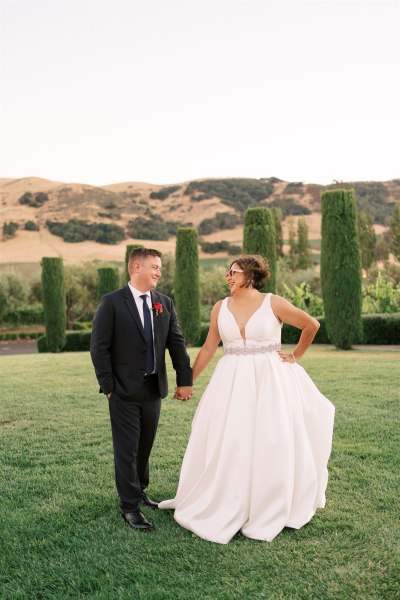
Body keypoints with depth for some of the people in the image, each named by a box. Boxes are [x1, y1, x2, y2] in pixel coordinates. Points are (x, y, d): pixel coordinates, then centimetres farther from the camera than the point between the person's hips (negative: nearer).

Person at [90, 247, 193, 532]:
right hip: (124, 391, -5)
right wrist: (108, 385, -11)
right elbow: (99, 347, -9)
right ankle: (130, 506, 14)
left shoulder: (165, 303, 4)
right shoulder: (112, 302, -9)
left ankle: (140, 491, 35)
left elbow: (177, 343, 4)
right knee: (127, 449, 3)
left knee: (145, 446, 17)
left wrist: (185, 380, -2)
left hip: (154, 389, 5)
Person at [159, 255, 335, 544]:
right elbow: (208, 348, 9)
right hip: (232, 382, 3)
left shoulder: (274, 303, -6)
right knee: (224, 444, 3)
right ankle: (220, 508, 21)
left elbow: (312, 325, 3)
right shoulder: (221, 308, 3)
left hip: (271, 380, -3)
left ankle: (268, 512, 25)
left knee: (270, 445, 5)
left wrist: (296, 356, 6)